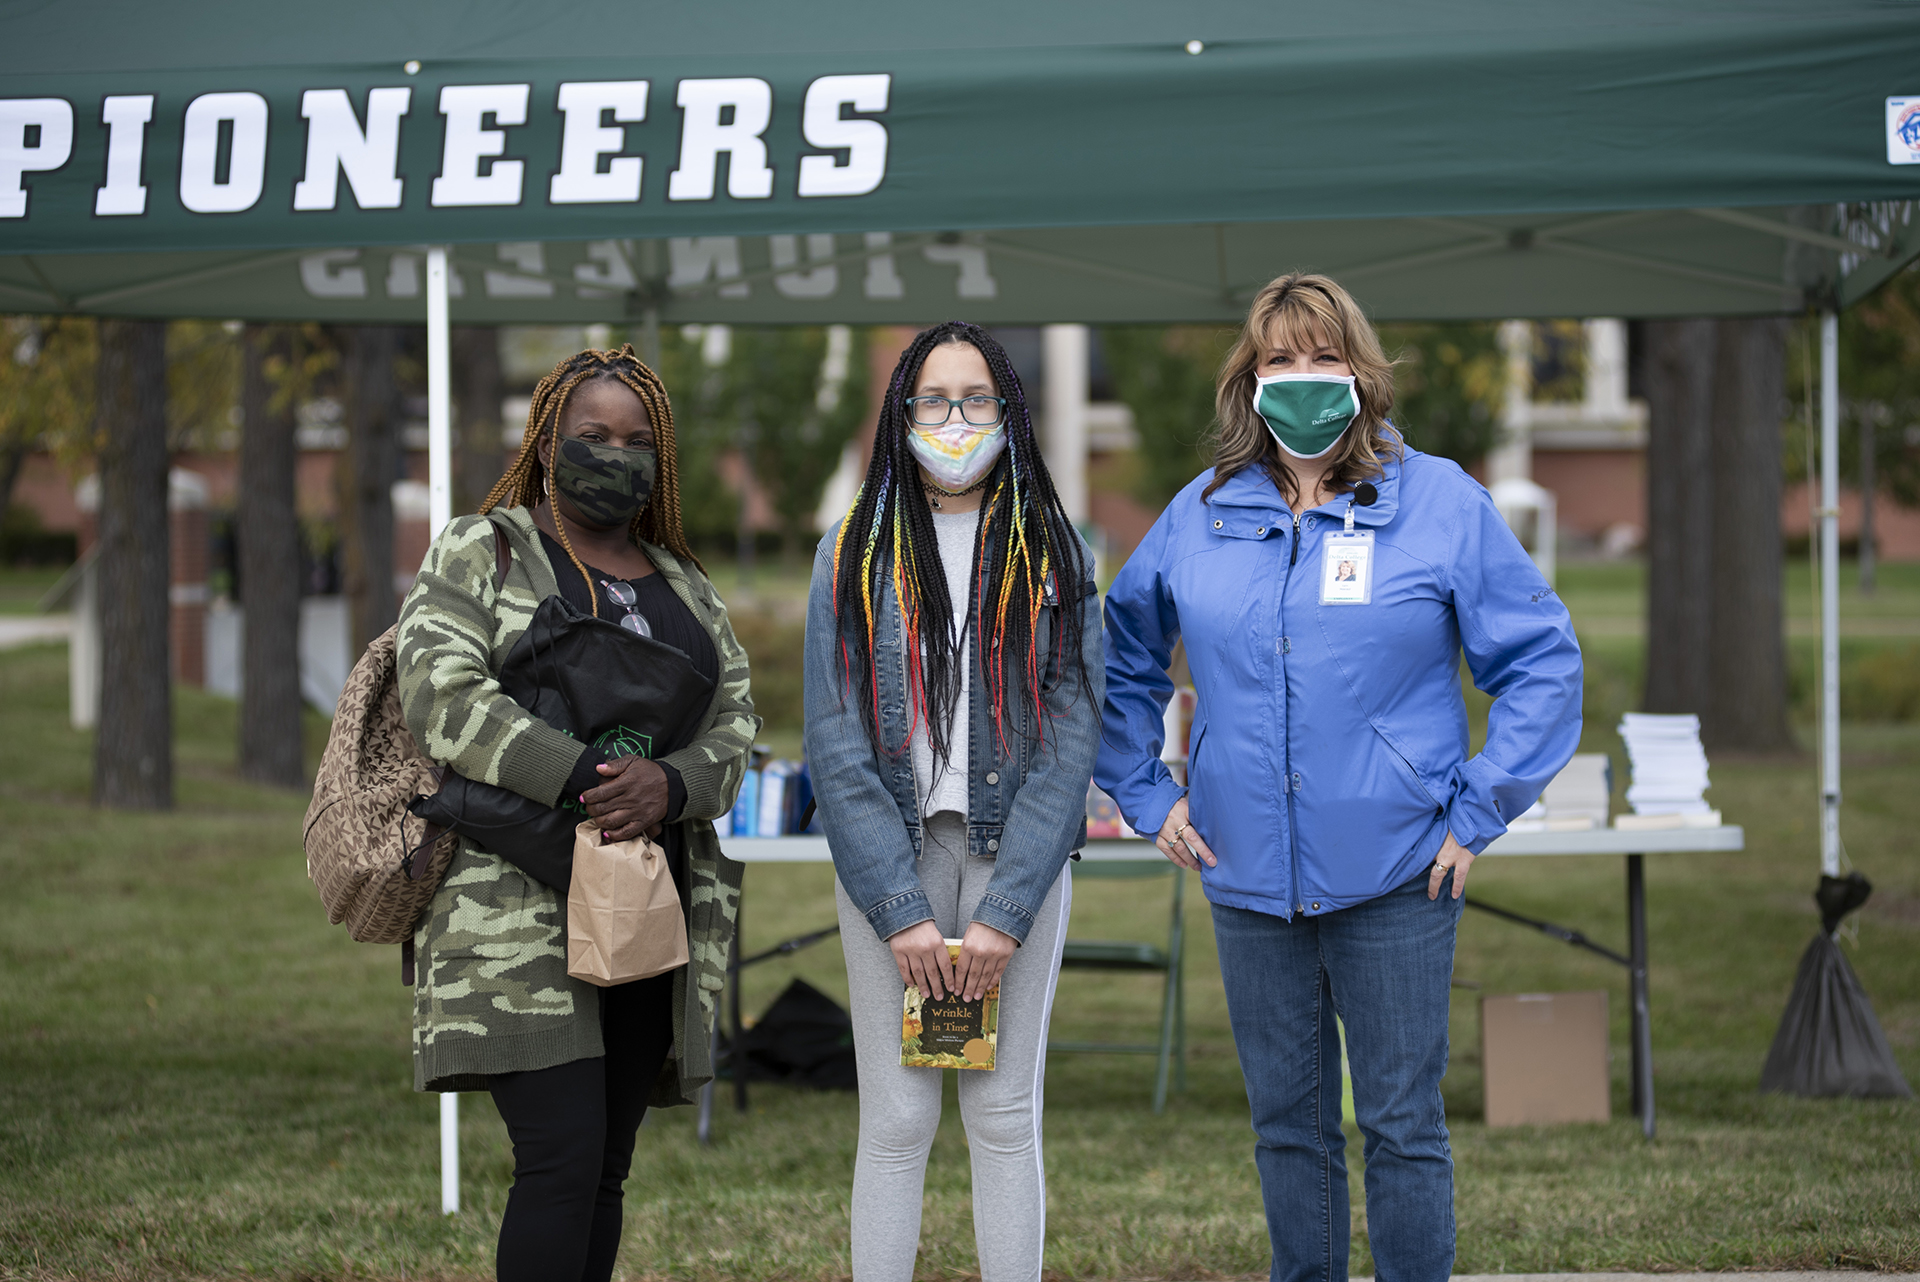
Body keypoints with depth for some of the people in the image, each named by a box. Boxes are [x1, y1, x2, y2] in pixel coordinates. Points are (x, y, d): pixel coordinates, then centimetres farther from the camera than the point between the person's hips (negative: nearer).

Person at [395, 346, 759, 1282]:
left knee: (605, 1168, 6)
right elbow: (442, 696, -13)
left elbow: (734, 726, 9)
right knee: (563, 1160, -15)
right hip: (520, 912, -6)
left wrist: (671, 784, -15)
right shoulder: (478, 554, 2)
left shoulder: (684, 588, 18)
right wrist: (583, 777, -22)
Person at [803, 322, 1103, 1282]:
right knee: (896, 1121, -2)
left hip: (1014, 850, 0)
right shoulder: (856, 554, 5)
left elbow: (1069, 736, -1)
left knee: (1006, 1116, 2)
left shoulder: (1052, 554, 6)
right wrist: (901, 912, -10)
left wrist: (1005, 913, -10)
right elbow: (836, 743, -1)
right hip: (888, 853, 0)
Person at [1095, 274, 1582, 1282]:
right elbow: (1117, 661, 20)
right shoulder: (1201, 516, 7)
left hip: (1395, 877, -3)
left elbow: (1542, 661, 0)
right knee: (1287, 1124, 10)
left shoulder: (1440, 503, -2)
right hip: (1248, 877, 3)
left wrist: (1478, 813, -5)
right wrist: (1146, 797, 10)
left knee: (1403, 1125, 0)